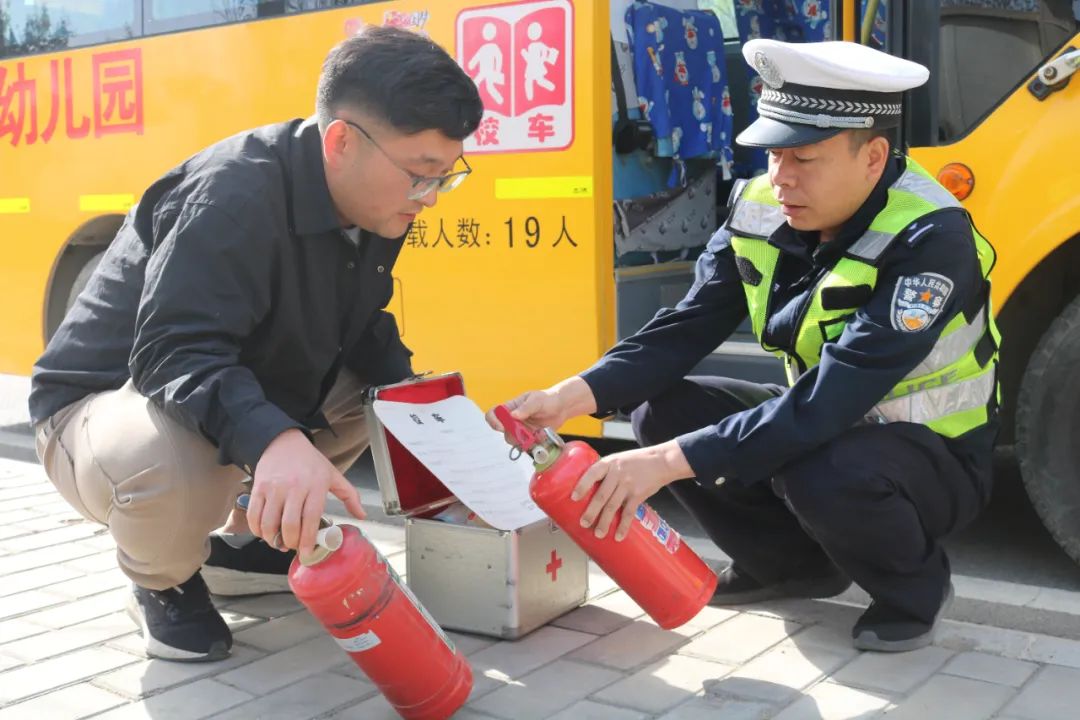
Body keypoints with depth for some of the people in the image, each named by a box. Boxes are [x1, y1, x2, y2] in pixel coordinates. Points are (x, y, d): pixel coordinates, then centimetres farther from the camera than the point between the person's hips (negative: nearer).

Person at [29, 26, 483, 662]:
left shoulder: (373, 205, -5)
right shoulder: (232, 198, -32)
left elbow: (363, 328, 6)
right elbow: (173, 353, -40)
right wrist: (273, 440, -57)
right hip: (103, 402, -8)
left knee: (384, 389, 1)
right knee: (170, 459, -41)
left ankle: (244, 543, 15)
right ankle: (163, 583, -2)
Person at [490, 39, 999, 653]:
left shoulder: (931, 239, -29)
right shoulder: (760, 210, -9)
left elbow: (830, 401, -37)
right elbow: (686, 329, -9)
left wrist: (669, 461, -41)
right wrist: (572, 397, -26)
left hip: (933, 458, -6)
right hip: (826, 422, 7)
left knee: (822, 472, -38)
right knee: (661, 412, -9)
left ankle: (915, 588, -2)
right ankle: (797, 564, 10)